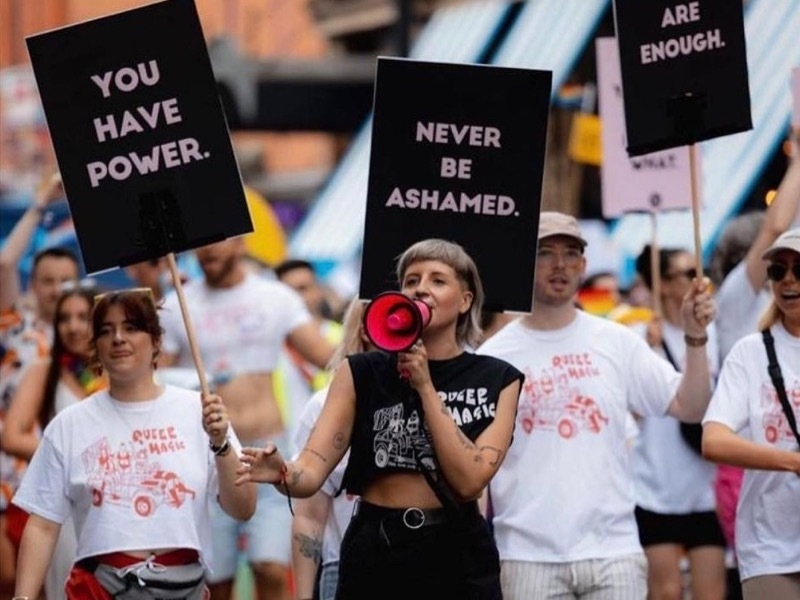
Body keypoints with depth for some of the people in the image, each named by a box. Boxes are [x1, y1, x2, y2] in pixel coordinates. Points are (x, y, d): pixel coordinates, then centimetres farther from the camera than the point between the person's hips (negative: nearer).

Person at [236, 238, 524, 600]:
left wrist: (425, 387, -11)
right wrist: (284, 474, -31)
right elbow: (312, 471, -8)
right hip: (374, 556, 0)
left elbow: (469, 480, -10)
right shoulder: (361, 374, 2)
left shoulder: (497, 381, 2)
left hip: (457, 560, 0)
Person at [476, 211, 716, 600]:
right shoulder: (494, 356, 2)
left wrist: (695, 337, -8)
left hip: (612, 550, 1)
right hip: (528, 555, -1)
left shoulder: (616, 342, 7)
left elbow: (689, 408, 4)